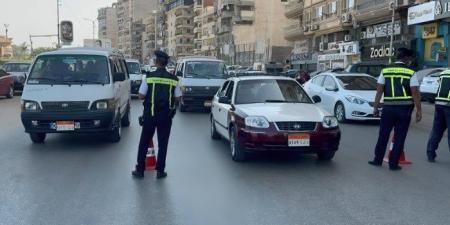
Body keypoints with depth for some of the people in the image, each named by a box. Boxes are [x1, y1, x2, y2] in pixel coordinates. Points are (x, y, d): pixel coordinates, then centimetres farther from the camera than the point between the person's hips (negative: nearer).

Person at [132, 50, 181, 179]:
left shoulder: (149, 77, -7)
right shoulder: (173, 79, -3)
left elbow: (141, 96, -5)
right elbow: (177, 98, 1)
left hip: (150, 114, -1)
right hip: (166, 115, 1)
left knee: (144, 142, 11)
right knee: (163, 143, 9)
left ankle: (140, 170, 15)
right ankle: (160, 171, 11)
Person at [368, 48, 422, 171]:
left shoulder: (385, 71, 3)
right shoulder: (411, 73, -4)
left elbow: (379, 90, 1)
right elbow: (415, 93, -8)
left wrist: (376, 107, 6)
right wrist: (419, 110, -4)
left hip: (388, 107, 2)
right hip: (405, 109, -2)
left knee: (383, 135, 13)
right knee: (399, 137, 7)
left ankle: (377, 160, 20)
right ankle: (393, 164, 10)